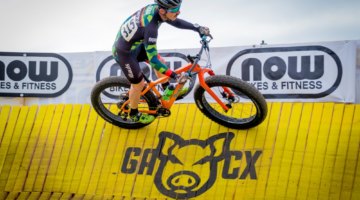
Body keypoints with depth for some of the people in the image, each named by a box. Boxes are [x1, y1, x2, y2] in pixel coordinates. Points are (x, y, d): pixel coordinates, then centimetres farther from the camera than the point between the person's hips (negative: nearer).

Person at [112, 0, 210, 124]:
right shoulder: (150, 28, -39)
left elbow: (175, 22, 4)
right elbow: (153, 60, -35)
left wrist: (198, 28, -1)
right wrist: (174, 75, -33)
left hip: (134, 44, 8)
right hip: (124, 53, -8)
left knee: (160, 61, 18)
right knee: (139, 84, 10)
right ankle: (134, 114, 34)